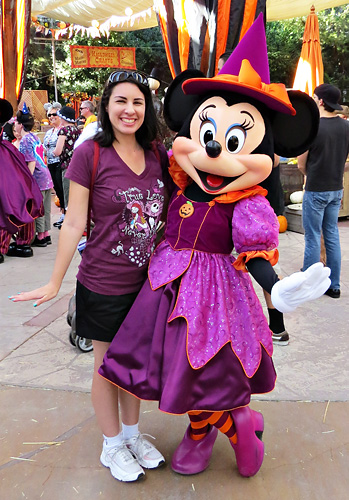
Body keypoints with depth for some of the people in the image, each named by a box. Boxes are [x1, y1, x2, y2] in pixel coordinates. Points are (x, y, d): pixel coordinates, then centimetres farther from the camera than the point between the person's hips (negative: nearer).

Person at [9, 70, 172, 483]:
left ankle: (132, 434, 41)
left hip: (147, 280, 5)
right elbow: (74, 223, -10)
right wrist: (55, 283, -8)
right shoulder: (90, 154, -12)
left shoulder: (157, 154, 1)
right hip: (104, 284, -4)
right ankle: (112, 446, 35)